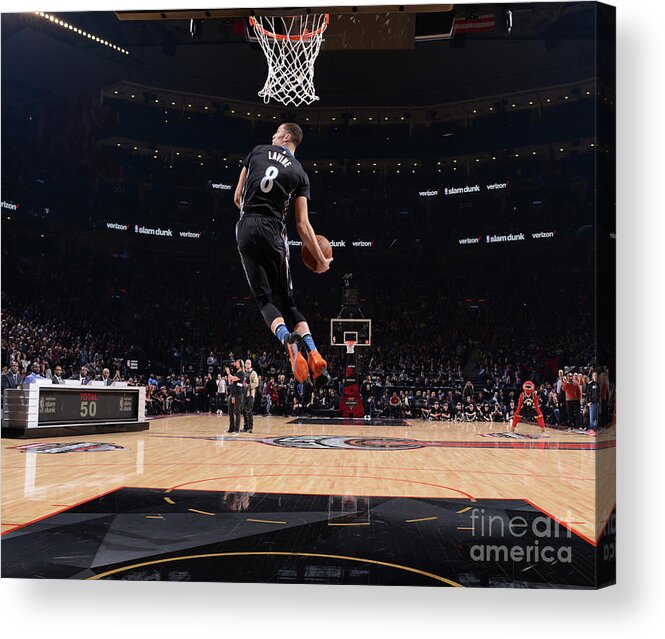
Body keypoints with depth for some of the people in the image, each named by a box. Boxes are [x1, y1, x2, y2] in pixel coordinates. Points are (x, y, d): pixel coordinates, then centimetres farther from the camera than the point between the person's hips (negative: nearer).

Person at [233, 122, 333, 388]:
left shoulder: (258, 151, 13)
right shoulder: (300, 173, 10)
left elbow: (238, 197, 16)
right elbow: (302, 224, 4)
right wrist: (321, 259, 10)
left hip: (245, 228, 0)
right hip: (274, 231, 0)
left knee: (264, 298, 2)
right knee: (286, 299, 8)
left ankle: (286, 338, -26)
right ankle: (314, 355, -7)